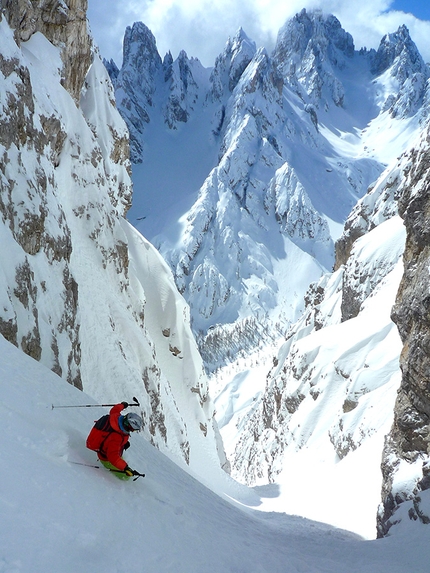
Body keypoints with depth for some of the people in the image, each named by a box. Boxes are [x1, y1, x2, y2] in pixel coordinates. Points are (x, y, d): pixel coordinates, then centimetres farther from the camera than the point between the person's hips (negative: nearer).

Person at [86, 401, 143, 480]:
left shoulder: (117, 416, -22)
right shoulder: (116, 437, -45)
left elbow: (114, 409, 4)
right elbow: (113, 457, -49)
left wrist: (122, 405, 23)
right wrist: (126, 468, -54)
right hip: (107, 458, -9)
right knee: (125, 476, -4)